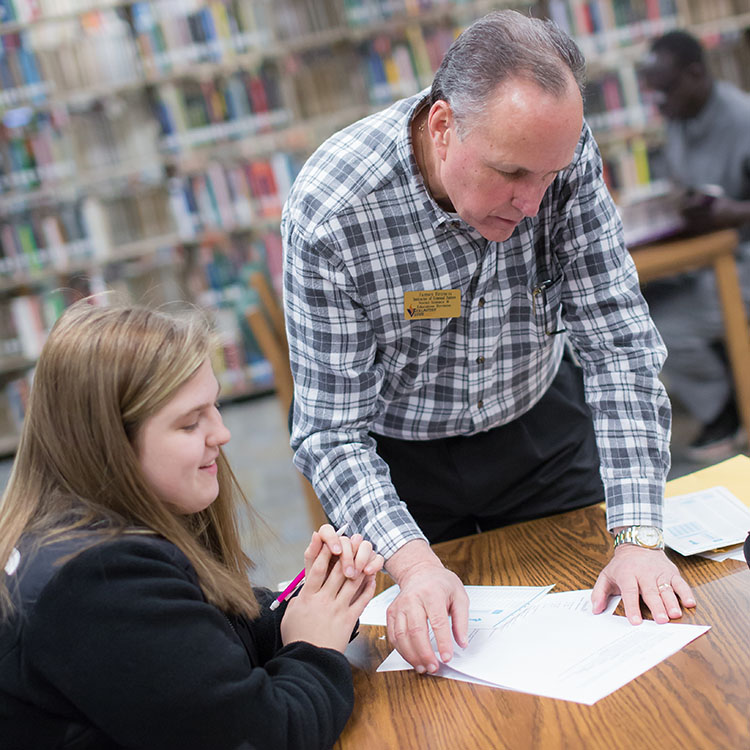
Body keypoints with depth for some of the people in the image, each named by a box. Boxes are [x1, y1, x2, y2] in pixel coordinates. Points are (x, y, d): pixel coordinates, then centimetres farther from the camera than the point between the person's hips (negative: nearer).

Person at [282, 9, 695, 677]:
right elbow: (332, 432, -26)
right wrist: (414, 565, -41)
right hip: (396, 460, -2)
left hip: (540, 429, 3)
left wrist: (639, 534, -29)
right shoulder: (328, 212, -30)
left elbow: (618, 344, -21)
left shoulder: (561, 150, -22)